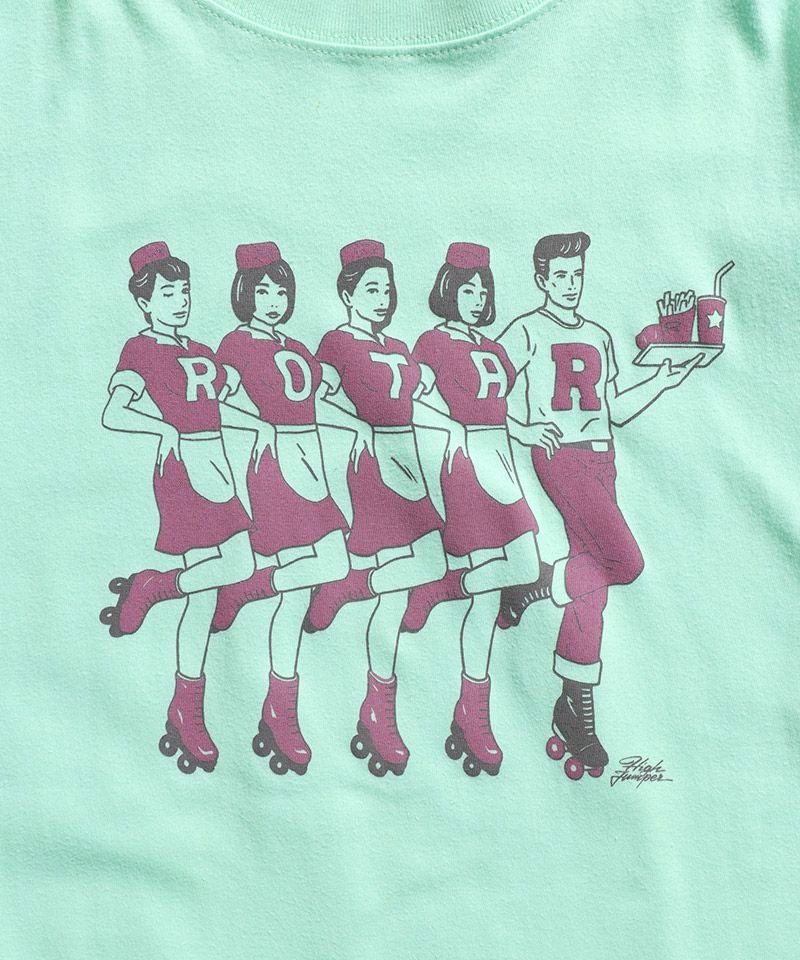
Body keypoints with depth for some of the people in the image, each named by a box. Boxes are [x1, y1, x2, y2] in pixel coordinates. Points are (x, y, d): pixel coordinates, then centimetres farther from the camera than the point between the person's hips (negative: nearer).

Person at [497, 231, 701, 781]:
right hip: (559, 455, -6)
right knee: (626, 563, -21)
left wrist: (661, 383, 13)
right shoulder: (527, 332, 3)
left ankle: (577, 712, 10)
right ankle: (529, 590, 1)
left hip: (602, 460, 6)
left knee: (594, 585, 2)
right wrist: (522, 429, -14)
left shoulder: (599, 338, 21)